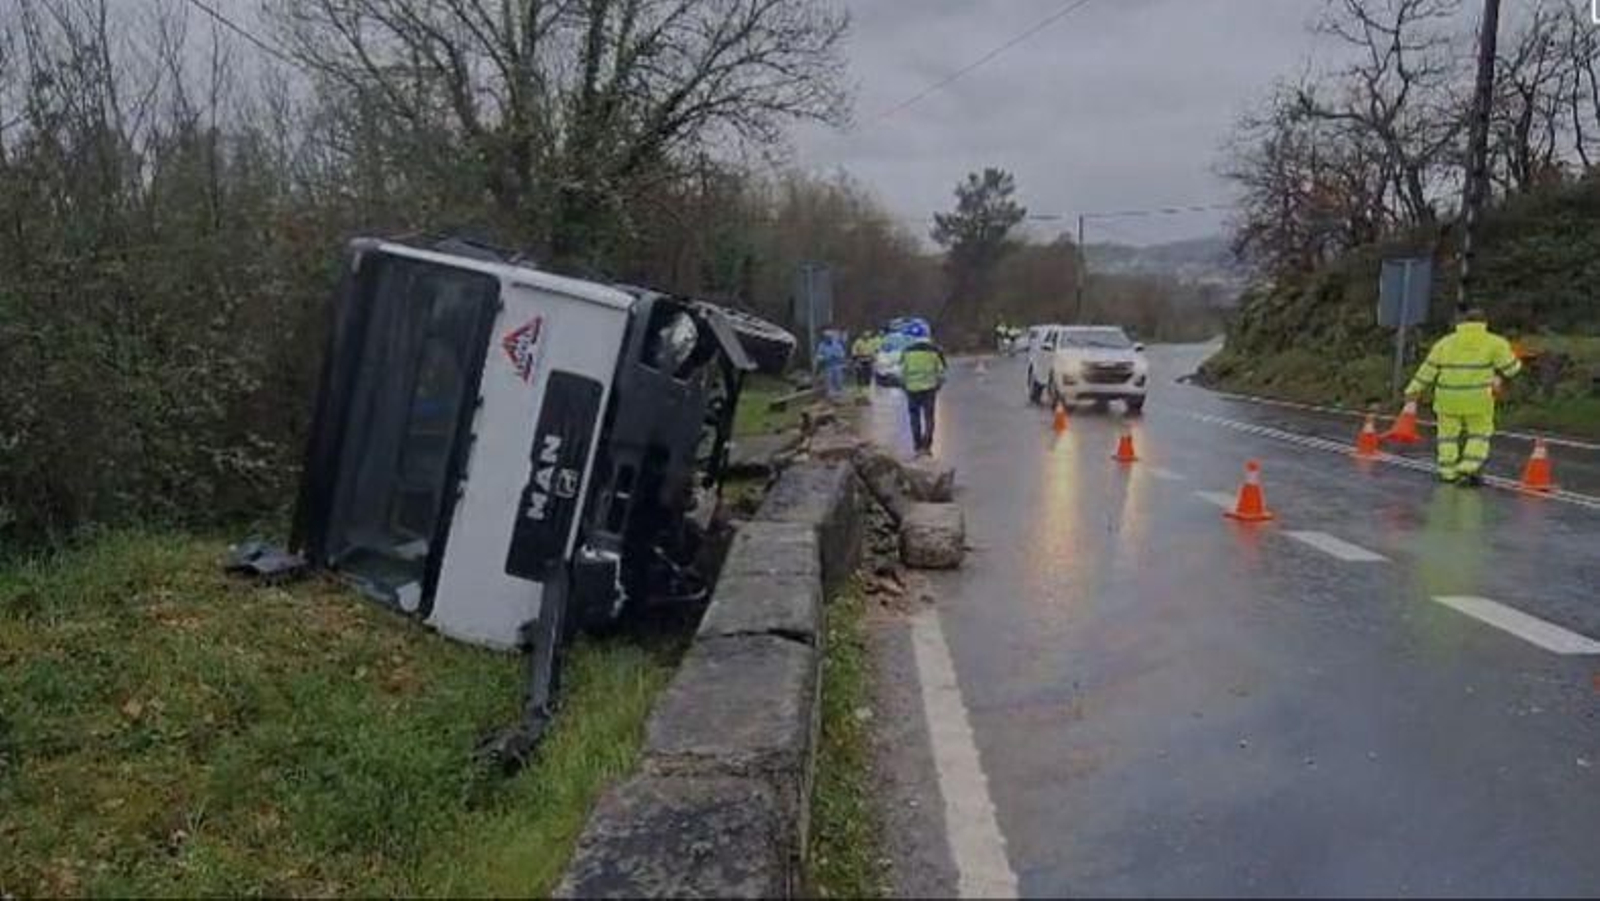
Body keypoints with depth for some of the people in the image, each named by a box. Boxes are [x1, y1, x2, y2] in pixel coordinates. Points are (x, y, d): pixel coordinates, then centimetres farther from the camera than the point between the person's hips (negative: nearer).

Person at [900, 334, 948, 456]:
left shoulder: (907, 351, 6)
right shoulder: (935, 351, 4)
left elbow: (902, 372, 3)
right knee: (928, 417, 8)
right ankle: (927, 446, 2)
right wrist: (938, 386, 15)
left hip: (912, 389, 0)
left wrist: (904, 386, 14)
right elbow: (940, 372, 2)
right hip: (929, 389, 0)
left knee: (915, 418, 8)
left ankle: (918, 447, 5)